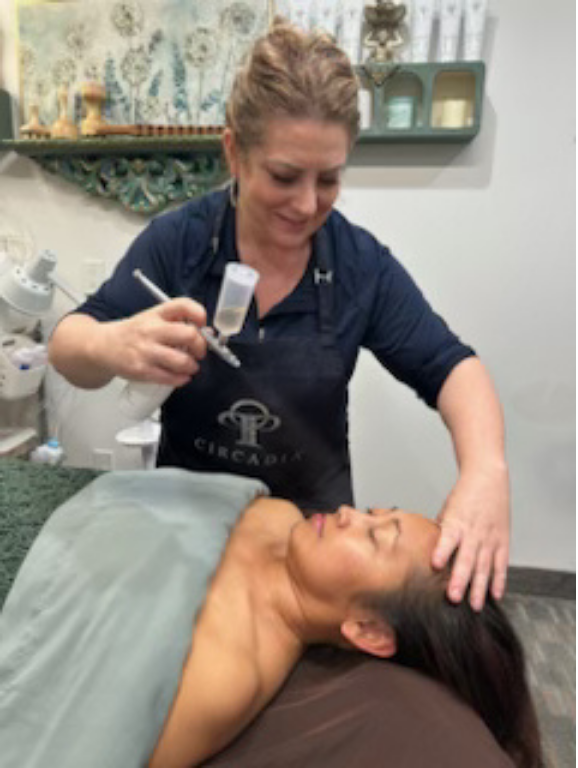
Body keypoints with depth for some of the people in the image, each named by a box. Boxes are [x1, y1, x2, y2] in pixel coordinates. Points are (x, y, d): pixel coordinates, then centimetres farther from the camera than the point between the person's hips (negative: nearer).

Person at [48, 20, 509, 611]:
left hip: (313, 515, 1)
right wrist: (111, 346, -39)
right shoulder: (176, 241, -12)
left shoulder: (363, 263, -11)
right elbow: (66, 343, -13)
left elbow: (449, 367, -9)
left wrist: (485, 467, -30)